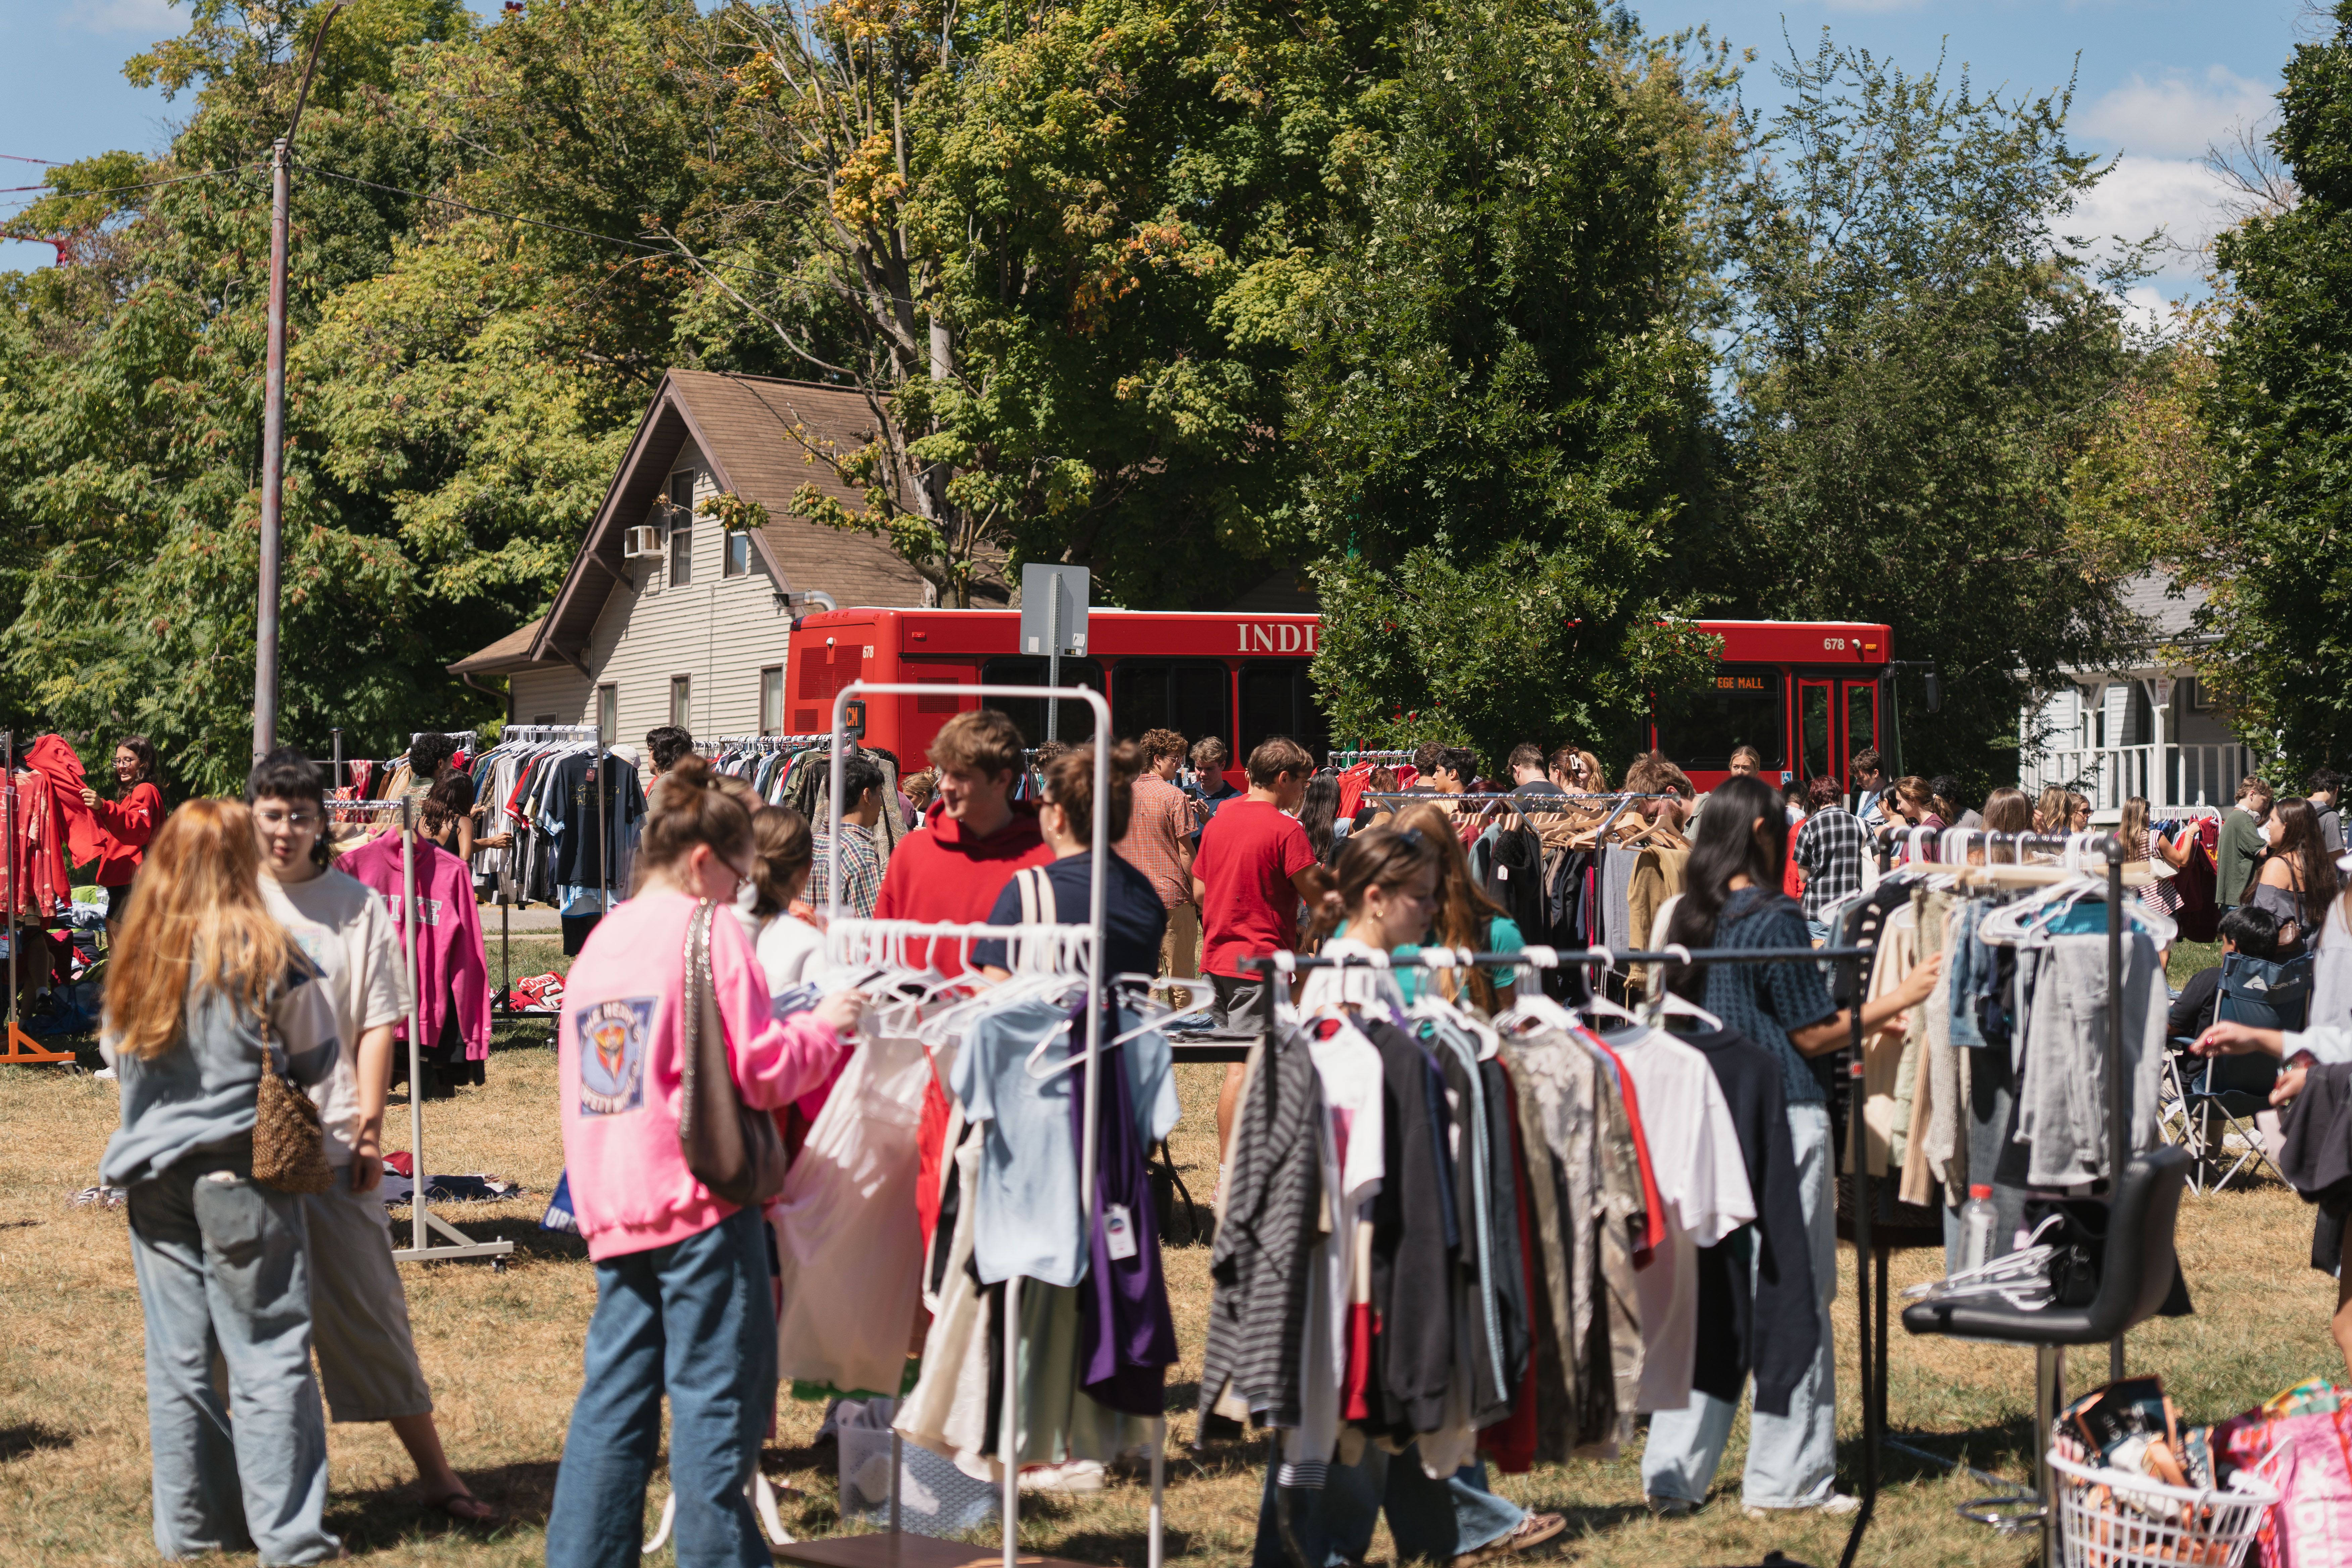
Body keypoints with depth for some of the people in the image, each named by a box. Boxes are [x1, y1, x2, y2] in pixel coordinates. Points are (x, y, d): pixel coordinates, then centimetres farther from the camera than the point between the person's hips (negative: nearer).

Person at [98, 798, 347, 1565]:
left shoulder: (136, 957, 2)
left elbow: (115, 1051, 15)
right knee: (269, 1354, 0)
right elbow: (317, 1057, -1)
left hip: (155, 1177, 5)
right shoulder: (264, 952, -10)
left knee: (178, 1357, 11)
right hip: (242, 1173, -4)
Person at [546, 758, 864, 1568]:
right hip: (699, 1194, -7)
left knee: (615, 1389, 12)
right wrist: (824, 1026, 4)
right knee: (716, 1393, 0)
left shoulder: (601, 940, 14)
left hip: (611, 1202, 7)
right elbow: (759, 1069, -11)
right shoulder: (710, 931, -8)